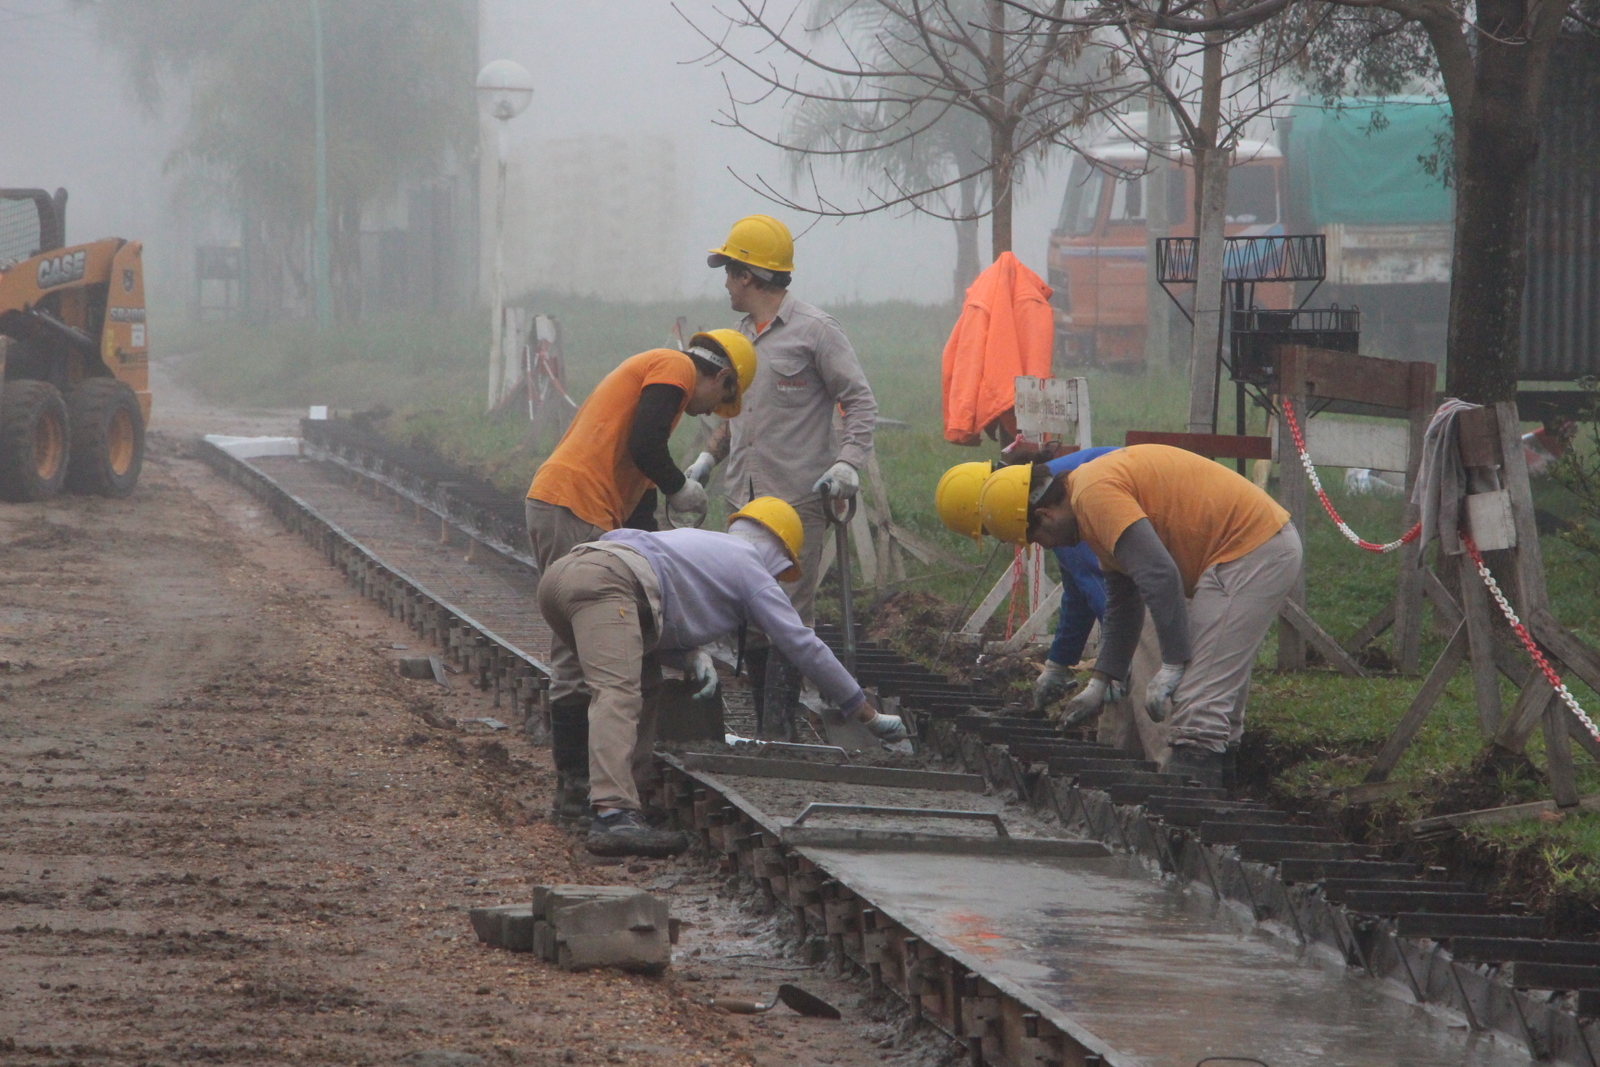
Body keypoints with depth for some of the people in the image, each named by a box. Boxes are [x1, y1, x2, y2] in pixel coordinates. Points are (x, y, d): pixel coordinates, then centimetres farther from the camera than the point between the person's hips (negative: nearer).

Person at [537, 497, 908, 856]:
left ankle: (618, 798, 11)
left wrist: (692, 658, 17)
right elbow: (803, 645, 15)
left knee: (641, 683, 22)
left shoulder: (699, 542, 38)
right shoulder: (750, 568, 17)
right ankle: (613, 815, -38)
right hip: (606, 580, -8)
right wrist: (870, 716, 21)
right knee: (618, 693, -21)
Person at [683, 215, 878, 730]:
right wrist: (709, 456, 16)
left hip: (799, 500, -8)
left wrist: (848, 461, -19)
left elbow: (860, 401, -6)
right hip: (746, 501, 8)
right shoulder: (744, 334, 18)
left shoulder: (813, 330, -6)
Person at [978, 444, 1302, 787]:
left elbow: (1160, 576, -24)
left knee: (1200, 703, -13)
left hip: (1249, 550, -11)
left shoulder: (1095, 495, -16)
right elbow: (1122, 603, 26)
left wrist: (1172, 665, -19)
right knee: (1219, 696, 17)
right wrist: (1100, 682, 25)